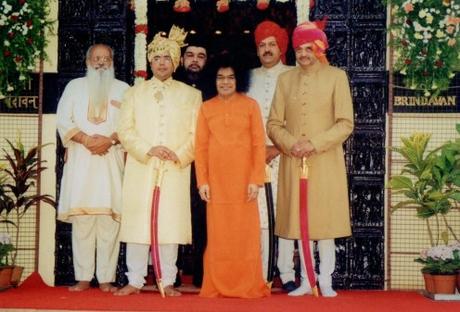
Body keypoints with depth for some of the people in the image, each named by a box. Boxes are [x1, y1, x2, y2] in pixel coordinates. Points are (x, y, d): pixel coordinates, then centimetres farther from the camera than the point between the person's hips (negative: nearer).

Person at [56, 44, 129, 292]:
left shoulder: (123, 89, 13)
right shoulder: (74, 86, 16)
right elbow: (63, 120, 5)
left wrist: (110, 140, -14)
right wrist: (86, 139, -10)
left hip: (112, 160, -1)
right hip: (80, 160, 1)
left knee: (109, 219, -7)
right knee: (81, 219, -4)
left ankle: (106, 278, -4)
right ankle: (83, 278, 0)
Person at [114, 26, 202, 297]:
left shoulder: (191, 95, 11)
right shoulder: (135, 93, 13)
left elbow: (197, 134, 4)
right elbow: (125, 130, 4)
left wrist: (180, 155, -12)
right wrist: (148, 150, -11)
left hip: (176, 170, -1)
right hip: (140, 170, 1)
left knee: (171, 224, -2)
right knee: (137, 223, -1)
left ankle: (168, 281, 5)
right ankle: (135, 281, 6)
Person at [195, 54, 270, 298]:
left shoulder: (250, 105, 3)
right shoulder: (206, 108, 7)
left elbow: (259, 145, 0)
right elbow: (201, 147, 5)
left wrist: (256, 179, -8)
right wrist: (202, 181, -3)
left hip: (243, 179, -1)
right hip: (216, 181, 1)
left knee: (245, 232, 1)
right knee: (218, 233, 4)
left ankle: (248, 286, 9)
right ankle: (217, 286, 10)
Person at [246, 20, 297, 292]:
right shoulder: (250, 78, 15)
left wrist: (278, 148, -8)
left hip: (284, 155, -3)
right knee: (258, 217, 0)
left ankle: (287, 274, 1)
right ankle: (259, 274, 3)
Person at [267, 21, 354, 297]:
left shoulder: (336, 77, 0)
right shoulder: (286, 79, 10)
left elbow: (345, 124, -6)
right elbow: (274, 123, 7)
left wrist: (314, 144, -15)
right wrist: (291, 144, -12)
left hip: (326, 162, -3)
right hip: (293, 162, 3)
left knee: (324, 221, -1)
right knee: (300, 222, 5)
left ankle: (326, 281, 8)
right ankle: (306, 281, 13)